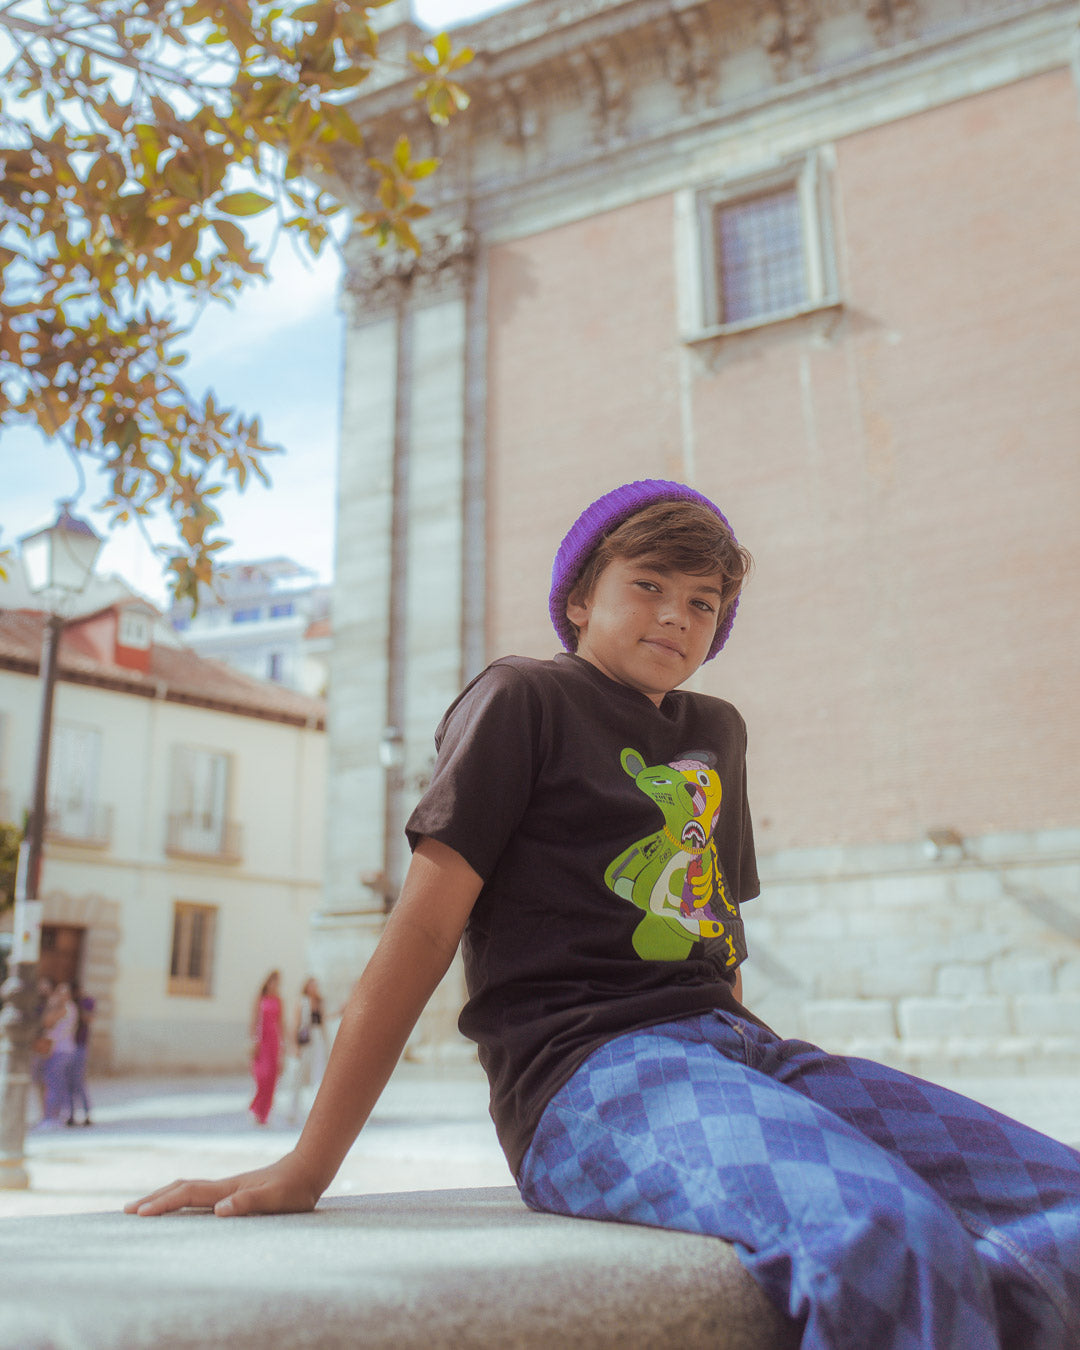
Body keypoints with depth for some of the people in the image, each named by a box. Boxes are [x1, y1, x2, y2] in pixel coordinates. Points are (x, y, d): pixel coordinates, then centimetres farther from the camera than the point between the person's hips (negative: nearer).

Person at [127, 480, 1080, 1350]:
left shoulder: (717, 733, 22)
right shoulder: (524, 699, 3)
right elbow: (423, 928, -4)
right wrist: (306, 1168, -7)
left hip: (735, 1045, 7)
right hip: (589, 1068, -7)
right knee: (896, 1242, -34)